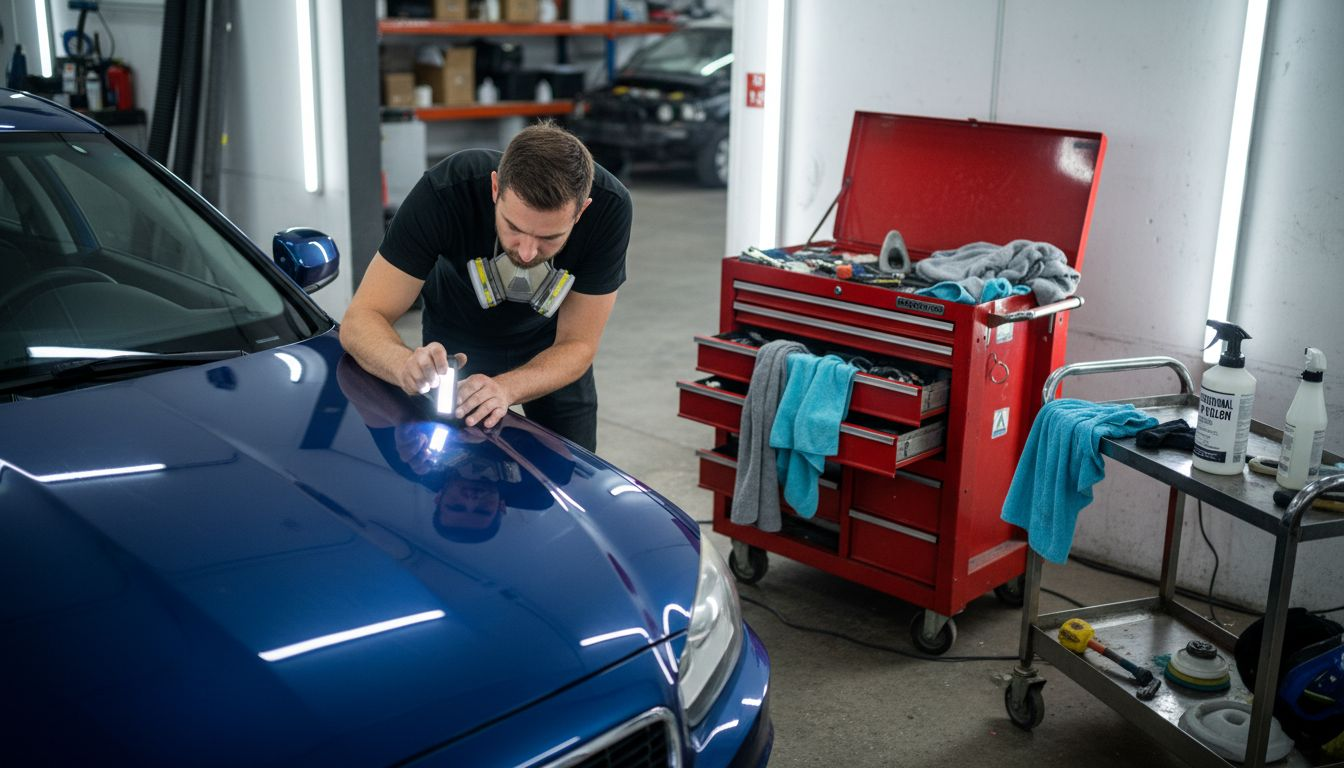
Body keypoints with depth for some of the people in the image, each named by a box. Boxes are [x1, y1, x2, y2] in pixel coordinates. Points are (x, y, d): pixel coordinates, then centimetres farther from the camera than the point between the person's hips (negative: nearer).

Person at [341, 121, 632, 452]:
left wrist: (505, 388, -47)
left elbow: (577, 345, -28)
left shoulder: (609, 208, -34)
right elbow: (361, 320, -35)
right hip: (457, 345, -1)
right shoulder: (444, 192, -37)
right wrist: (407, 364, -57)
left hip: (551, 345, 1)